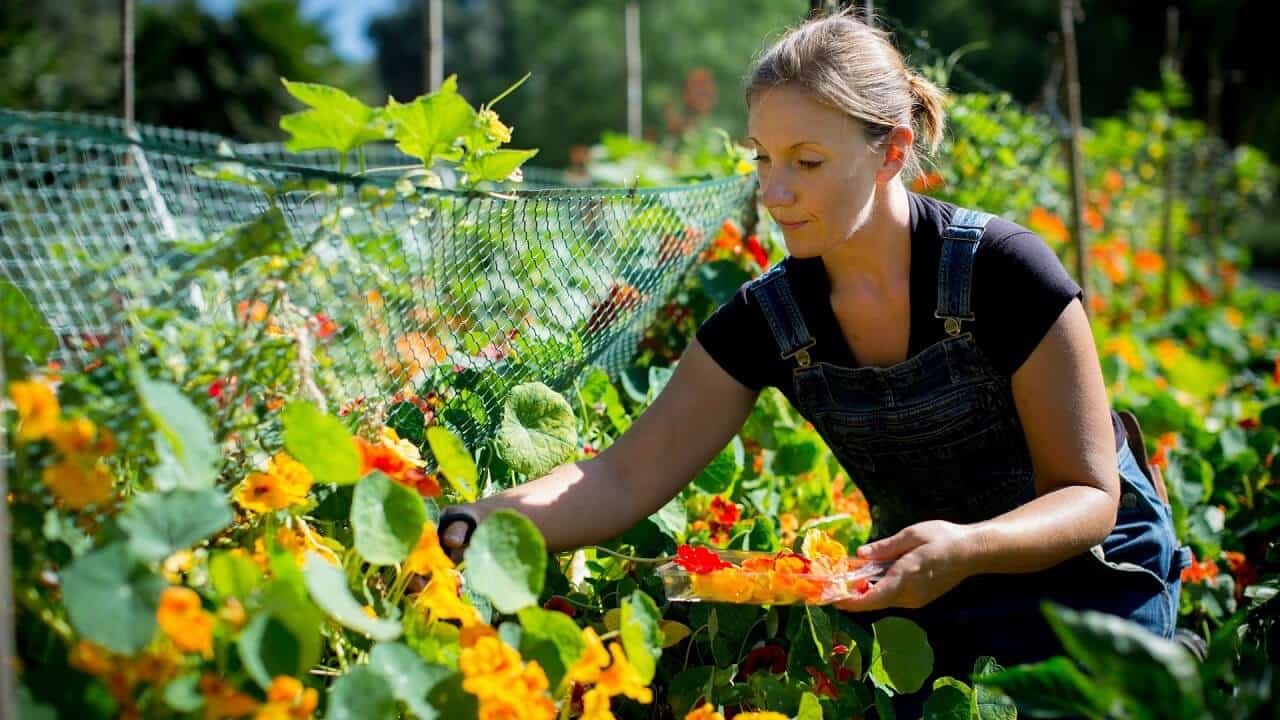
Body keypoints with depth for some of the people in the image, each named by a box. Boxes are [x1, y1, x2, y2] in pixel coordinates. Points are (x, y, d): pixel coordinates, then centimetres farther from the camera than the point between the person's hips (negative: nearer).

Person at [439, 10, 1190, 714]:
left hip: (1089, 576, -3)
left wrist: (967, 548, -41)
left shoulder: (1002, 272, -24)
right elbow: (625, 479, -17)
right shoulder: (770, 318, -12)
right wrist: (474, 526, -34)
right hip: (927, 596, 3)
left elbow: (1090, 497, -20)